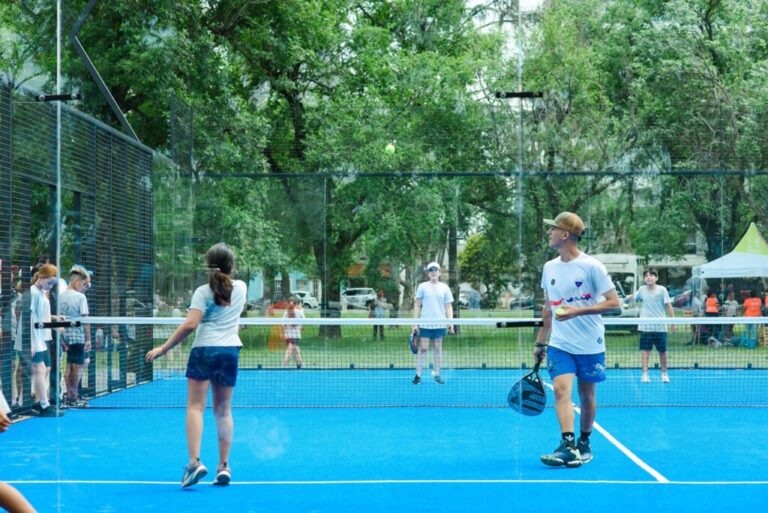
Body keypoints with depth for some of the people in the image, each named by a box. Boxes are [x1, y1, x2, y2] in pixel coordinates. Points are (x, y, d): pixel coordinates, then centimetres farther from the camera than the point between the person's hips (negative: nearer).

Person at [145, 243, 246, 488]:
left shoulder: (203, 292, -6)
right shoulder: (241, 288, 8)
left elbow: (190, 325, -15)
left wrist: (163, 348, -12)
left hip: (204, 350, -4)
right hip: (230, 351, 4)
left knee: (195, 407, -4)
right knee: (223, 410, 9)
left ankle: (195, 461, -18)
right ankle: (224, 466, 7)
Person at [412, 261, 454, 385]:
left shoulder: (444, 288, 7)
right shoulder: (422, 287, 3)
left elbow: (449, 306, 8)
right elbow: (417, 305, 5)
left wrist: (450, 322, -4)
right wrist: (415, 323, -1)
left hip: (440, 324, 2)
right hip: (425, 324, -2)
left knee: (438, 348, 5)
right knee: (423, 348, -4)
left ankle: (437, 375, 11)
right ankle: (418, 375, 1)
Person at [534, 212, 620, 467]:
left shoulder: (592, 266, -10)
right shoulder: (549, 267, 8)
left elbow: (614, 302, -11)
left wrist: (577, 311, -21)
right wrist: (540, 342, 17)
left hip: (589, 345, -3)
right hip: (560, 344, 3)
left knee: (586, 396, 7)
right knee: (561, 389, -16)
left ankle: (584, 443, 25)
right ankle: (568, 446, -23)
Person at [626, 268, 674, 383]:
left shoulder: (662, 290, -2)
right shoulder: (641, 290, 5)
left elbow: (668, 306, -2)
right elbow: (631, 301, 15)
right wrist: (631, 297, -5)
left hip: (660, 326, -1)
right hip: (645, 326, 1)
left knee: (662, 352, 7)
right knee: (645, 351, -4)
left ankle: (664, 374, 22)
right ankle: (644, 375, -4)